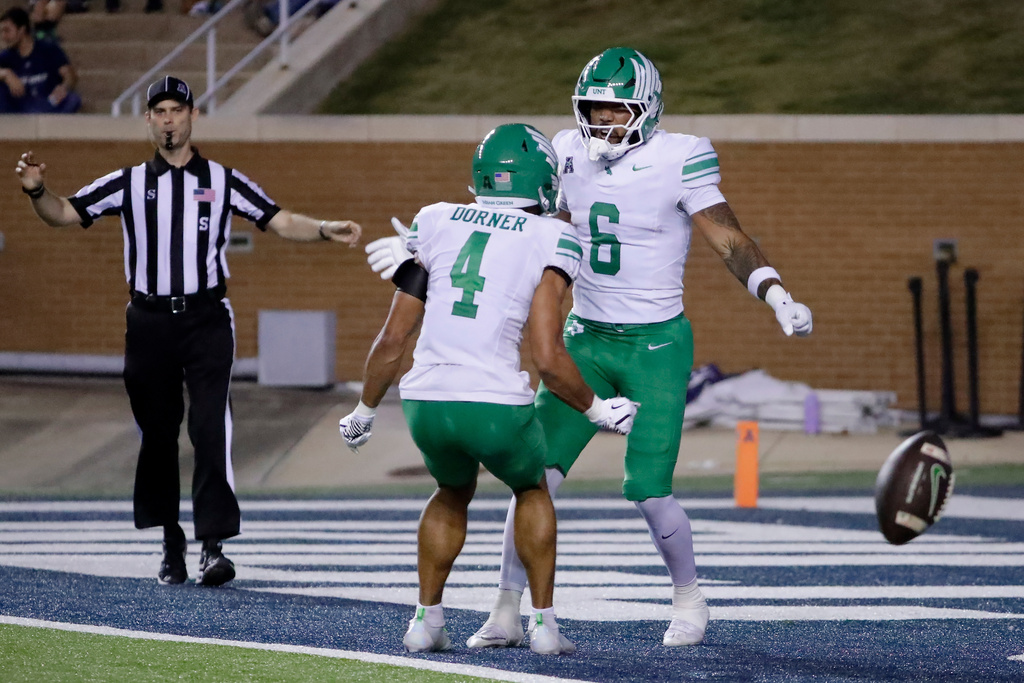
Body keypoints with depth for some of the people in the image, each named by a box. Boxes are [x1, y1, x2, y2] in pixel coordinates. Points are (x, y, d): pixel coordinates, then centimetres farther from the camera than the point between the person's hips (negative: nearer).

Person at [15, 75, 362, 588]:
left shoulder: (224, 182, 7)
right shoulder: (128, 184, 9)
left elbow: (281, 222, 4)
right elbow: (64, 214, 6)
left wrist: (326, 231, -13)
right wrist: (37, 191, -13)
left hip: (206, 319, -2)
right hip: (149, 322, 2)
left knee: (211, 427, -13)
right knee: (157, 432, 6)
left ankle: (213, 545, -16)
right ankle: (171, 543, 17)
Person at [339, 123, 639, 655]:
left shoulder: (436, 223, 12)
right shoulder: (548, 242, 1)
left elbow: (394, 340, 14)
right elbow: (548, 360, -6)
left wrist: (365, 411, 28)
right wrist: (596, 410, 11)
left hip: (426, 401, 3)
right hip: (496, 405, -3)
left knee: (453, 493, 33)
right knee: (532, 490, 28)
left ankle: (426, 619, 26)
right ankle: (543, 624, 22)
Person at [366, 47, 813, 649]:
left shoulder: (680, 160, -12)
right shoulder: (572, 155, 3)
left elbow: (731, 241, -14)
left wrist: (779, 297, -30)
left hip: (656, 346, -4)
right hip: (586, 339, 4)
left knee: (649, 492, -8)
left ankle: (689, 599, 19)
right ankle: (508, 612, 3)